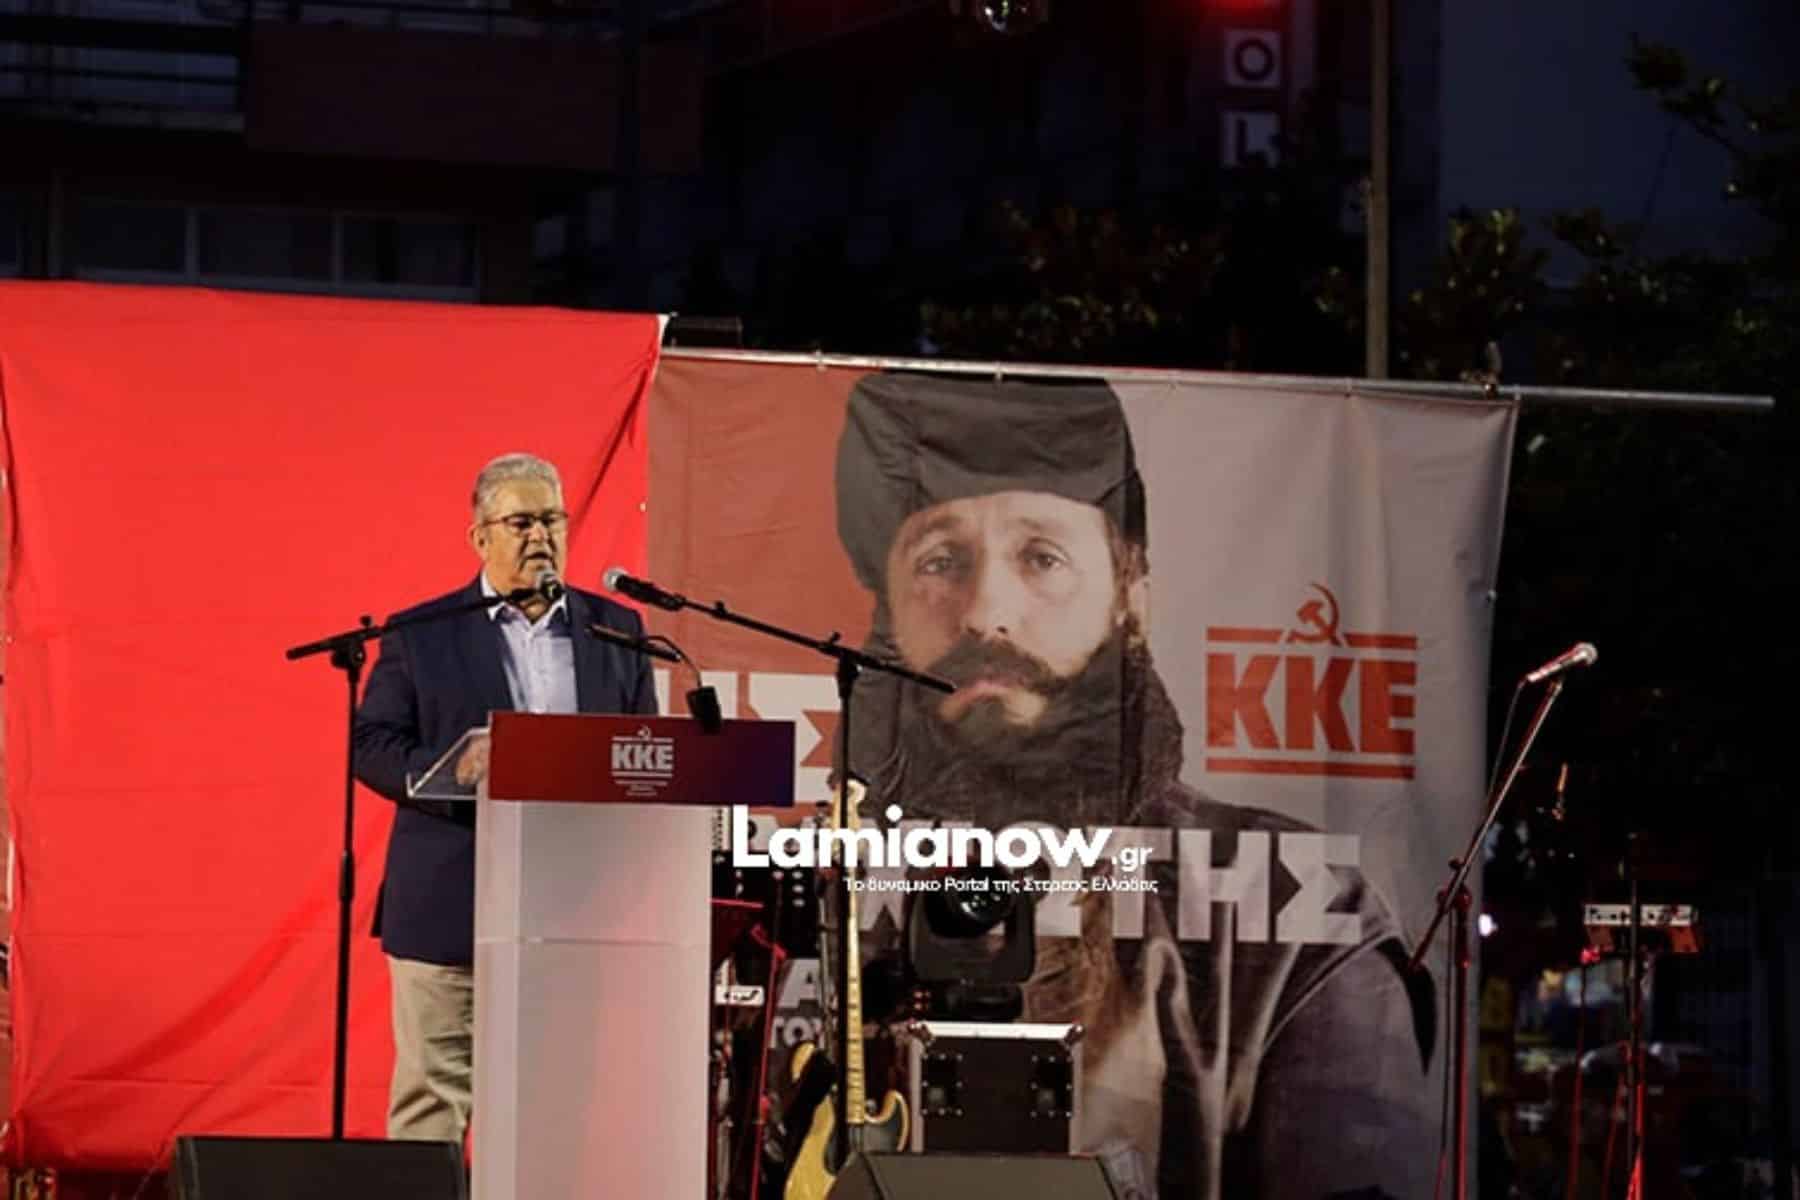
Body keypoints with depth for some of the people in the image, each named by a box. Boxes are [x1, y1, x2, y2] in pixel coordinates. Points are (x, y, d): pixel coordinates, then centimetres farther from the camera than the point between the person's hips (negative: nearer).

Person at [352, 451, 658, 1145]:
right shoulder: (422, 635, 5)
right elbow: (372, 745, 0)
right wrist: (450, 770, -18)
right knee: (433, 1094, -1)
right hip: (450, 912, -2)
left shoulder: (616, 631, 13)